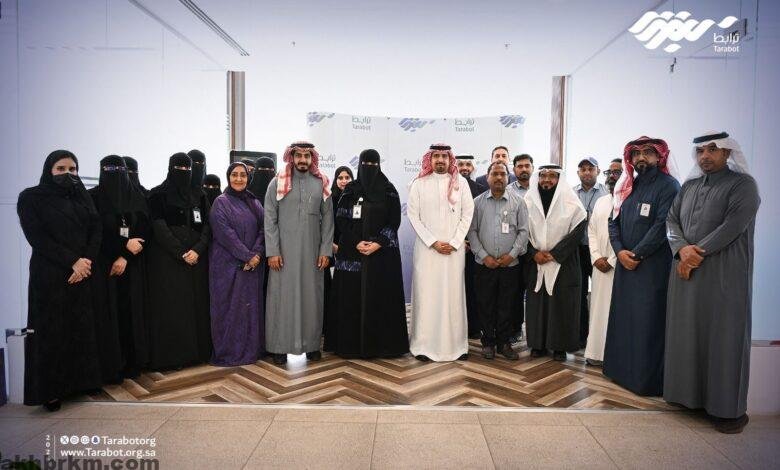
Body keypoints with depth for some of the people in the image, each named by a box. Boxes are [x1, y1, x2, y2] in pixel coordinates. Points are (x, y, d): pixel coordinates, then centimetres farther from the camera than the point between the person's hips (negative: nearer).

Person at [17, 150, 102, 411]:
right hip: (49, 276, -4)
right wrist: (73, 261, -17)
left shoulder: (82, 197, 12)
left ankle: (79, 382, 15)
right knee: (51, 332, 1)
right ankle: (49, 390, 11)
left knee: (82, 329, 5)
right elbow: (37, 237, -10)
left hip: (83, 273, 4)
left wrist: (87, 261, -13)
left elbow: (96, 230, 3)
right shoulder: (31, 198, -1)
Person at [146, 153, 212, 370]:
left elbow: (207, 226, 5)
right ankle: (170, 356, 4)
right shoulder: (158, 195, 2)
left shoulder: (199, 196, 13)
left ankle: (198, 351, 11)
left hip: (197, 259, 3)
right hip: (168, 260, -3)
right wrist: (181, 253, -14)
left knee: (197, 305, 2)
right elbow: (159, 228, -7)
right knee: (171, 307, -3)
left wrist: (197, 250, -11)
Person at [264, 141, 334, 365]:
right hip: (284, 251, -1)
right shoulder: (278, 183, 1)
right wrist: (272, 251, -9)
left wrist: (325, 250, -1)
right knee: (282, 296, 3)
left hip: (312, 252, 2)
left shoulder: (321, 184, 6)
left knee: (312, 295, 7)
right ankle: (280, 346, 14)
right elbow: (270, 219, -2)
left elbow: (327, 219, 5)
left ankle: (312, 343, 19)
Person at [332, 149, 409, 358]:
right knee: (353, 297, 1)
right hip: (352, 251, 1)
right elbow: (341, 219, 1)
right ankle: (353, 343, 11)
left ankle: (382, 343, 10)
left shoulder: (389, 190, 4)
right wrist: (356, 242, -12)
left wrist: (378, 243, -14)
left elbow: (395, 220, -2)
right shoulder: (350, 190, 7)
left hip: (383, 252, -1)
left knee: (382, 297, 0)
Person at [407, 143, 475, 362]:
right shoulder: (419, 184, 3)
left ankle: (457, 344, 12)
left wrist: (454, 243, -6)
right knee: (426, 294, -1)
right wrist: (433, 242, -8)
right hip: (426, 248, -1)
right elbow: (413, 215, -1)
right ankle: (424, 344, 6)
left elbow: (467, 214, 3)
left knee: (453, 294, 4)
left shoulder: (460, 183, 6)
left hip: (454, 249, 1)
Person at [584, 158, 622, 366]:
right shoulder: (600, 201, 15)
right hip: (600, 265, 6)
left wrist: (612, 261, -12)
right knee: (598, 308, 9)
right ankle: (596, 351, 17)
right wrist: (596, 257, 0)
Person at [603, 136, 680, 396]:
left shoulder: (668, 186, -6)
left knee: (647, 323, -1)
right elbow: (614, 222, 10)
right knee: (622, 318, 12)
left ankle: (648, 379, 11)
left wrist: (637, 254, -13)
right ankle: (621, 369, 24)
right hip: (624, 265, 7)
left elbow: (662, 226, -15)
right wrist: (620, 251, -5)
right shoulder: (627, 187, 14)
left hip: (652, 266, -6)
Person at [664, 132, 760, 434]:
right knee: (686, 333, 8)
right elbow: (671, 220, 8)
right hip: (685, 272, 5)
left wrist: (697, 253, -13)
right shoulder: (689, 186, 15)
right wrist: (682, 249, -10)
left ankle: (729, 408, 12)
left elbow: (733, 226, -13)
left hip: (724, 274, -5)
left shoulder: (743, 184, -2)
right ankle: (689, 393, 21)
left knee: (724, 337, 0)